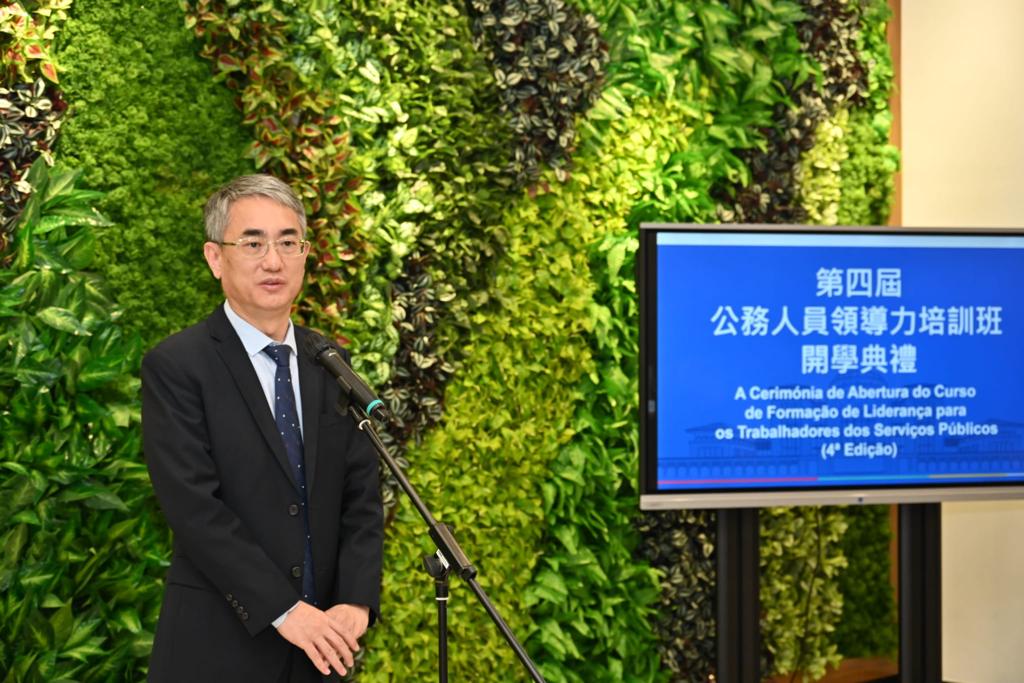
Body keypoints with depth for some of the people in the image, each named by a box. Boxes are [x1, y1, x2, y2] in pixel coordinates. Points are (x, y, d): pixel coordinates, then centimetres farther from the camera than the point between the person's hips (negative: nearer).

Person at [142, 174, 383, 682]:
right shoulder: (175, 366, -7)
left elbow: (361, 494, 4)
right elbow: (193, 506, -15)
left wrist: (356, 602, -11)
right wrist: (284, 611, -19)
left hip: (321, 642, 5)